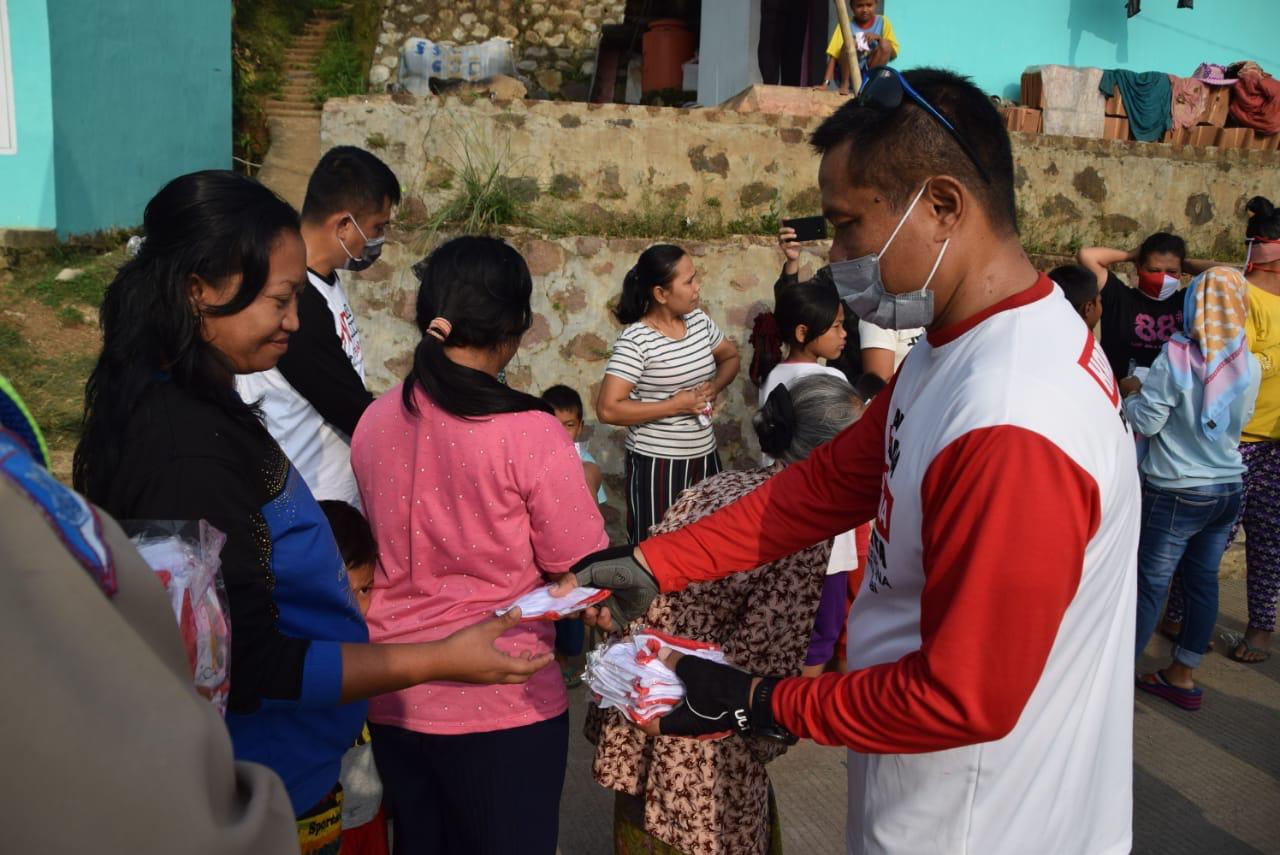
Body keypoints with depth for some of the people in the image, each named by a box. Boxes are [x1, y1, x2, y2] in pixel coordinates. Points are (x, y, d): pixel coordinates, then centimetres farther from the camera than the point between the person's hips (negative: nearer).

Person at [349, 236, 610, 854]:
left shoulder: (373, 422, -2)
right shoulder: (529, 433, -19)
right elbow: (580, 576, -11)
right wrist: (578, 490, 6)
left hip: (394, 695, 5)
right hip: (502, 702, -5)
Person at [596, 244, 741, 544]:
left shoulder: (699, 321, 3)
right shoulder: (636, 341, -17)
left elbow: (730, 357, 20)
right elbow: (608, 409, -22)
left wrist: (715, 387, -2)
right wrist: (675, 406, -19)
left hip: (705, 456, 6)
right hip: (657, 464, -6)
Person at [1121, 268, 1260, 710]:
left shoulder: (1177, 358, -17)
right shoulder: (1250, 366, 1)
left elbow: (1147, 420, -15)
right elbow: (1240, 419, 15)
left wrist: (1131, 392, 4)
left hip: (1175, 492, -6)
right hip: (1228, 490, 6)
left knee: (1151, 585, 1)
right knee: (1203, 582, 14)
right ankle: (1182, 676, 26)